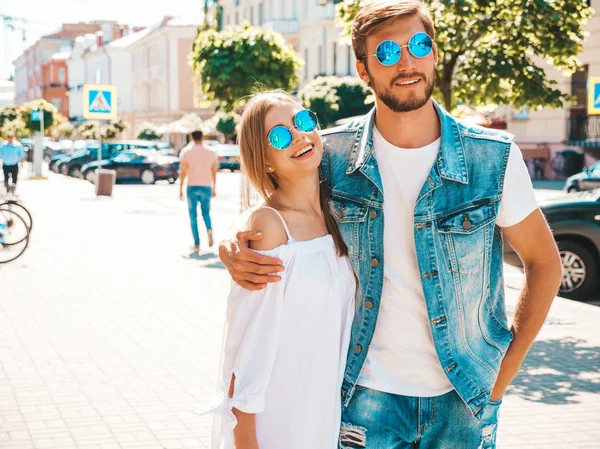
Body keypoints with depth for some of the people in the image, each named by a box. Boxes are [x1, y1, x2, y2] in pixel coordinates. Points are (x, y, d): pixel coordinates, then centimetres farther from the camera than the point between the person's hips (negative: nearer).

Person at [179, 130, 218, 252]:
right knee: (206, 212, 17)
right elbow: (214, 172, 10)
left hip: (192, 187, -2)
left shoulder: (186, 152, 0)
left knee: (193, 216, 6)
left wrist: (180, 188, -1)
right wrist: (214, 188, 20)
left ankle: (197, 244, 3)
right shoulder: (210, 153, 7)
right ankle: (209, 229, -14)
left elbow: (183, 171, -6)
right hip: (206, 187, 2)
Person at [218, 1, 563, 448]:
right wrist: (233, 251, -13)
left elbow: (544, 261, 3)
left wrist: (507, 368, -1)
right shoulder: (334, 155, -6)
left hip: (464, 396, 0)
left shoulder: (494, 158, -9)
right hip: (367, 392, 0)